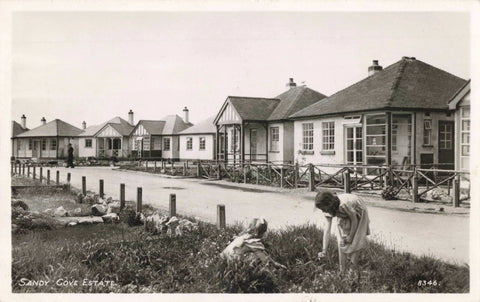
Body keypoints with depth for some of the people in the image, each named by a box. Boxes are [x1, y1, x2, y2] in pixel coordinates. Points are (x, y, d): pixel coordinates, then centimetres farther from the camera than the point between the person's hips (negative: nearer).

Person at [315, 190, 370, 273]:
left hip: (358, 214, -5)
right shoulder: (329, 210, -23)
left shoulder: (344, 205, -42)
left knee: (355, 242, -5)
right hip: (345, 216, 5)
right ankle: (342, 271, 9)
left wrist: (350, 237, -13)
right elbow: (327, 229, -21)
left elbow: (354, 220, -26)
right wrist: (324, 251, -23)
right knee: (342, 241, -1)